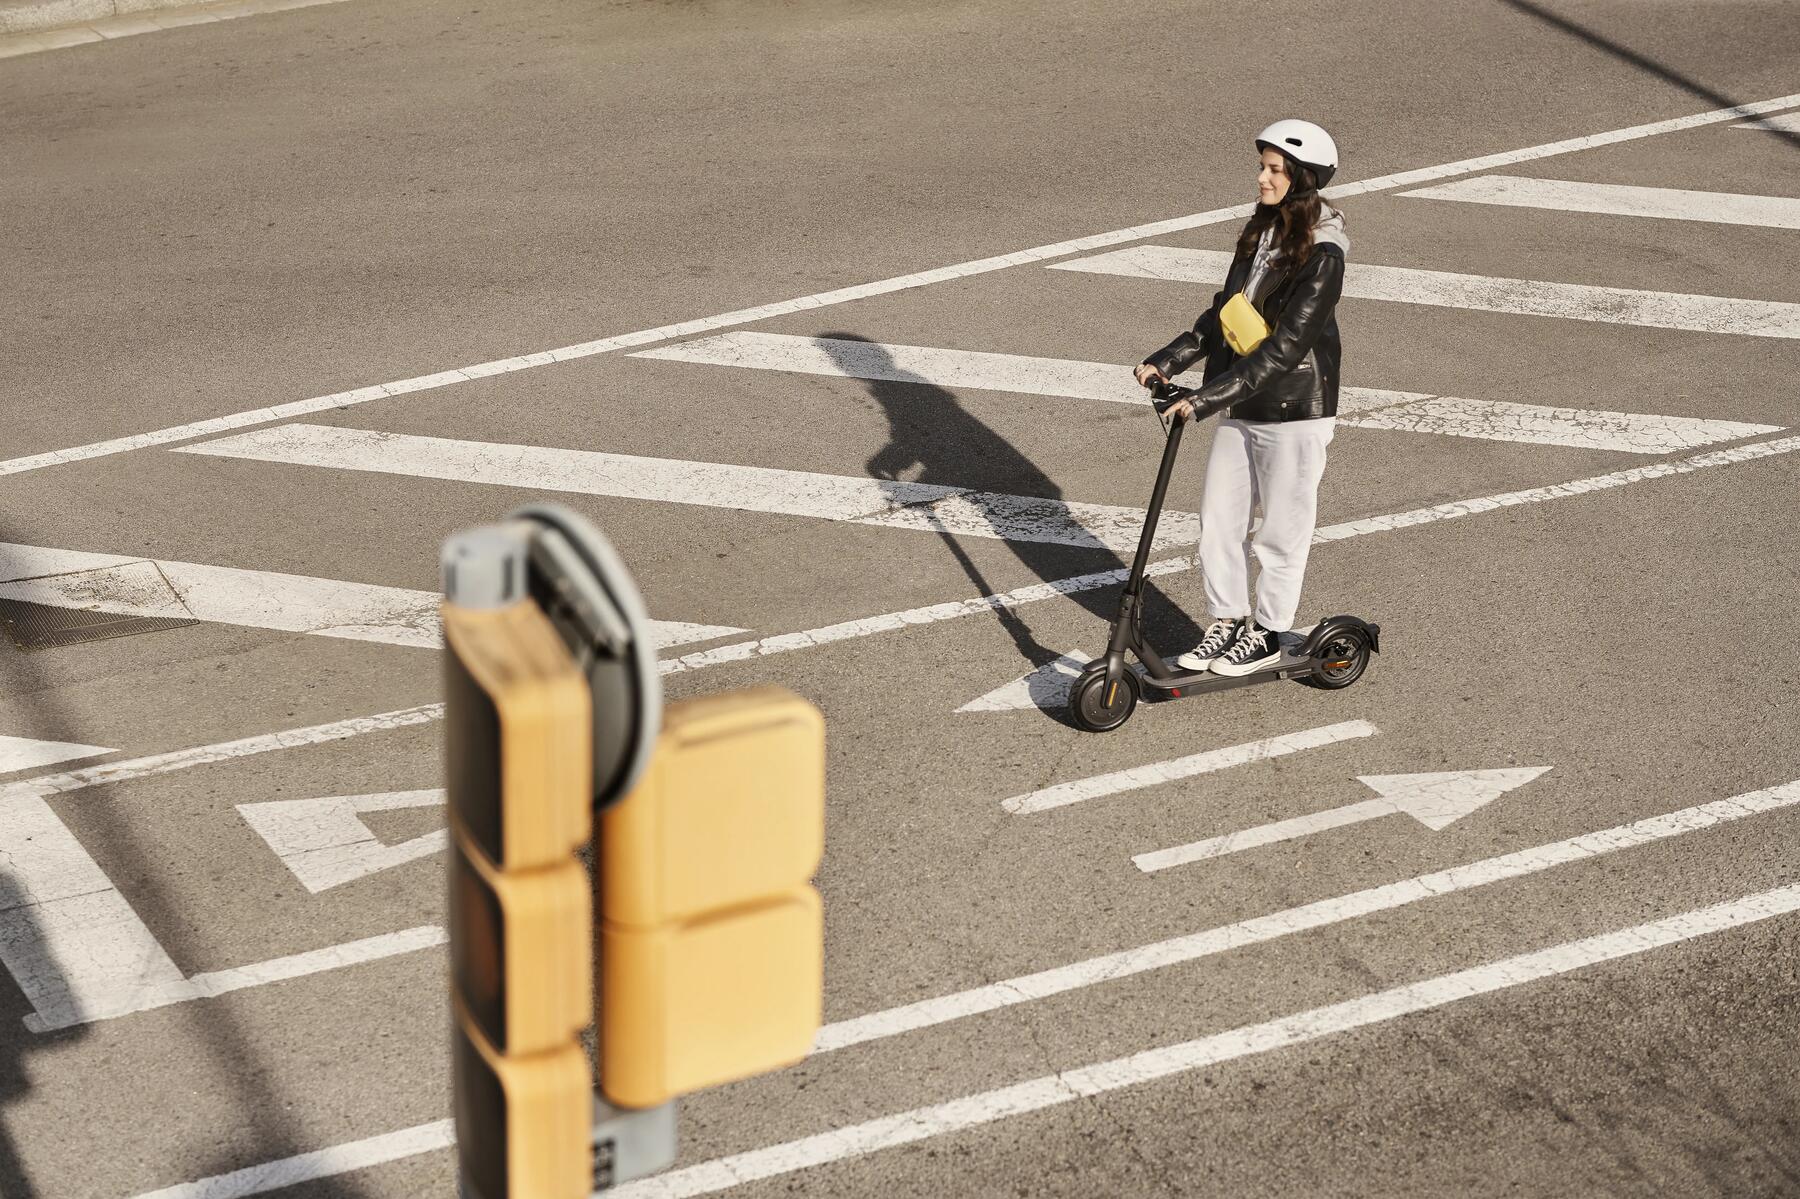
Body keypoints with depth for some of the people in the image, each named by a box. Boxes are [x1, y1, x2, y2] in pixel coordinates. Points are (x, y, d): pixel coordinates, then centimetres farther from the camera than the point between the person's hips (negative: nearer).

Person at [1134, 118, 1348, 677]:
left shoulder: (1321, 254, -20)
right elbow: (1224, 314, 11)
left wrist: (1210, 396, -28)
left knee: (1281, 528, 7)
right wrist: (1168, 359, -1)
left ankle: (1268, 635, 22)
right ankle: (1227, 620, 27)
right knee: (1218, 517, 12)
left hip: (1295, 411, -8)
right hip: (1243, 406, 8)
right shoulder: (1261, 233, 6)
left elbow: (1287, 345, -25)